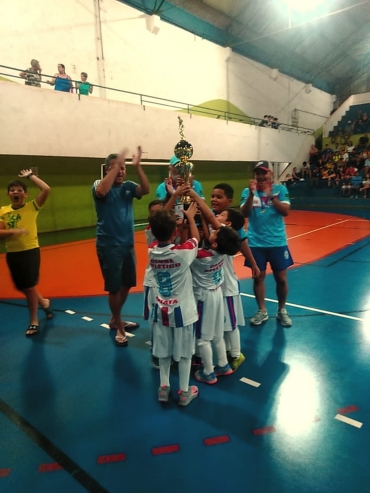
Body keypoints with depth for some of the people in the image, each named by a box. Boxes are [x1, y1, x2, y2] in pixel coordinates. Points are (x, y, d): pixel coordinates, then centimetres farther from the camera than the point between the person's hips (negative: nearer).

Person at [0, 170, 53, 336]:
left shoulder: (32, 207, -8)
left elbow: (46, 189, -21)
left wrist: (30, 176, -10)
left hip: (30, 251, -4)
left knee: (29, 286, 3)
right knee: (21, 287, 16)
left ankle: (33, 321, 20)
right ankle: (44, 303, 43)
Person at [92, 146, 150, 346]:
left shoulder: (128, 186, 3)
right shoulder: (100, 184, -8)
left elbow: (146, 189, -15)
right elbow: (102, 191, -32)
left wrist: (137, 166, -24)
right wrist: (116, 165, -30)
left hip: (127, 244, 6)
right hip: (108, 245, -5)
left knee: (127, 284, 17)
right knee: (114, 287, 2)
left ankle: (115, 319, 38)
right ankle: (119, 327, 20)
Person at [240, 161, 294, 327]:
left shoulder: (280, 189, -1)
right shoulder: (248, 191, 0)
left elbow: (285, 211, -11)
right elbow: (244, 213, -12)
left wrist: (271, 196, -23)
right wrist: (252, 194, -25)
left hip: (277, 242, 0)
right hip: (256, 243, 0)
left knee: (281, 278, 7)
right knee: (258, 277, 9)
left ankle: (282, 310, 28)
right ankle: (262, 311, 25)